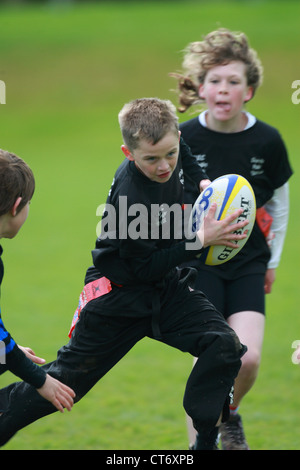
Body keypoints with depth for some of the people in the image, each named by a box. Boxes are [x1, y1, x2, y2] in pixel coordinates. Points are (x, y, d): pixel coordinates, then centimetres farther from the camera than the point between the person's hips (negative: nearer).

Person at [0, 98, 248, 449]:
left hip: (166, 288, 6)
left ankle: (205, 441, -6)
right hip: (121, 295, -6)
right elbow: (145, 268, -24)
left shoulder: (171, 154, -11)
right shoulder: (131, 199, -33)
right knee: (67, 380, 3)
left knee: (224, 346, -15)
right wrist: (201, 240, -25)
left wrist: (202, 181, 4)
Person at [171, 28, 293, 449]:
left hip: (248, 265, 2)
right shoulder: (183, 139, -9)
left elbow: (279, 203, 11)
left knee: (248, 359, -12)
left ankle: (230, 414, 21)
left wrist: (273, 261, 14)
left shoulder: (267, 141, -5)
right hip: (197, 261, -1)